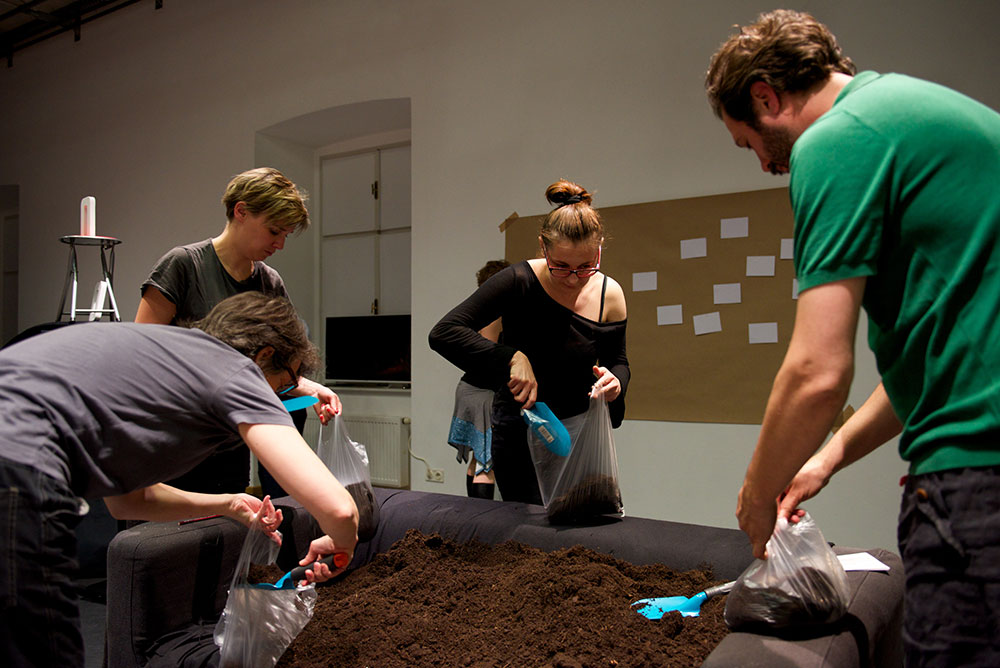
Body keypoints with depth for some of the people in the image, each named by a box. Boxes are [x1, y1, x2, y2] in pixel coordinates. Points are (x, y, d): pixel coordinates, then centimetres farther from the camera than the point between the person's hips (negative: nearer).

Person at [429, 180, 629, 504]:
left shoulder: (610, 295, -6)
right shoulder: (519, 282, -18)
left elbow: (618, 361, 9)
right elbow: (443, 333, -24)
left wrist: (614, 381, -15)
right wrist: (511, 357, -34)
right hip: (520, 431, -3)